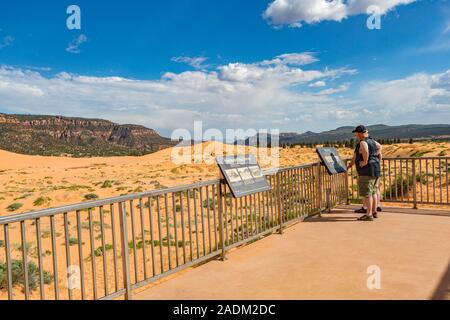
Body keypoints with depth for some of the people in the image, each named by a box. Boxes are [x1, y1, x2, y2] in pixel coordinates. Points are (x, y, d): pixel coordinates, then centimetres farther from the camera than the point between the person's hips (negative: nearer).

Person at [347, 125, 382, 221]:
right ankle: (374, 212, 25)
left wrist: (365, 162, -23)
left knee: (366, 193, -7)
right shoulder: (371, 140, 13)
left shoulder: (363, 143, -16)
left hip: (367, 170, -10)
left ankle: (369, 215, -5)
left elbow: (365, 151, -36)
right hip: (376, 169, 10)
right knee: (373, 192, 17)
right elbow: (380, 147, 29)